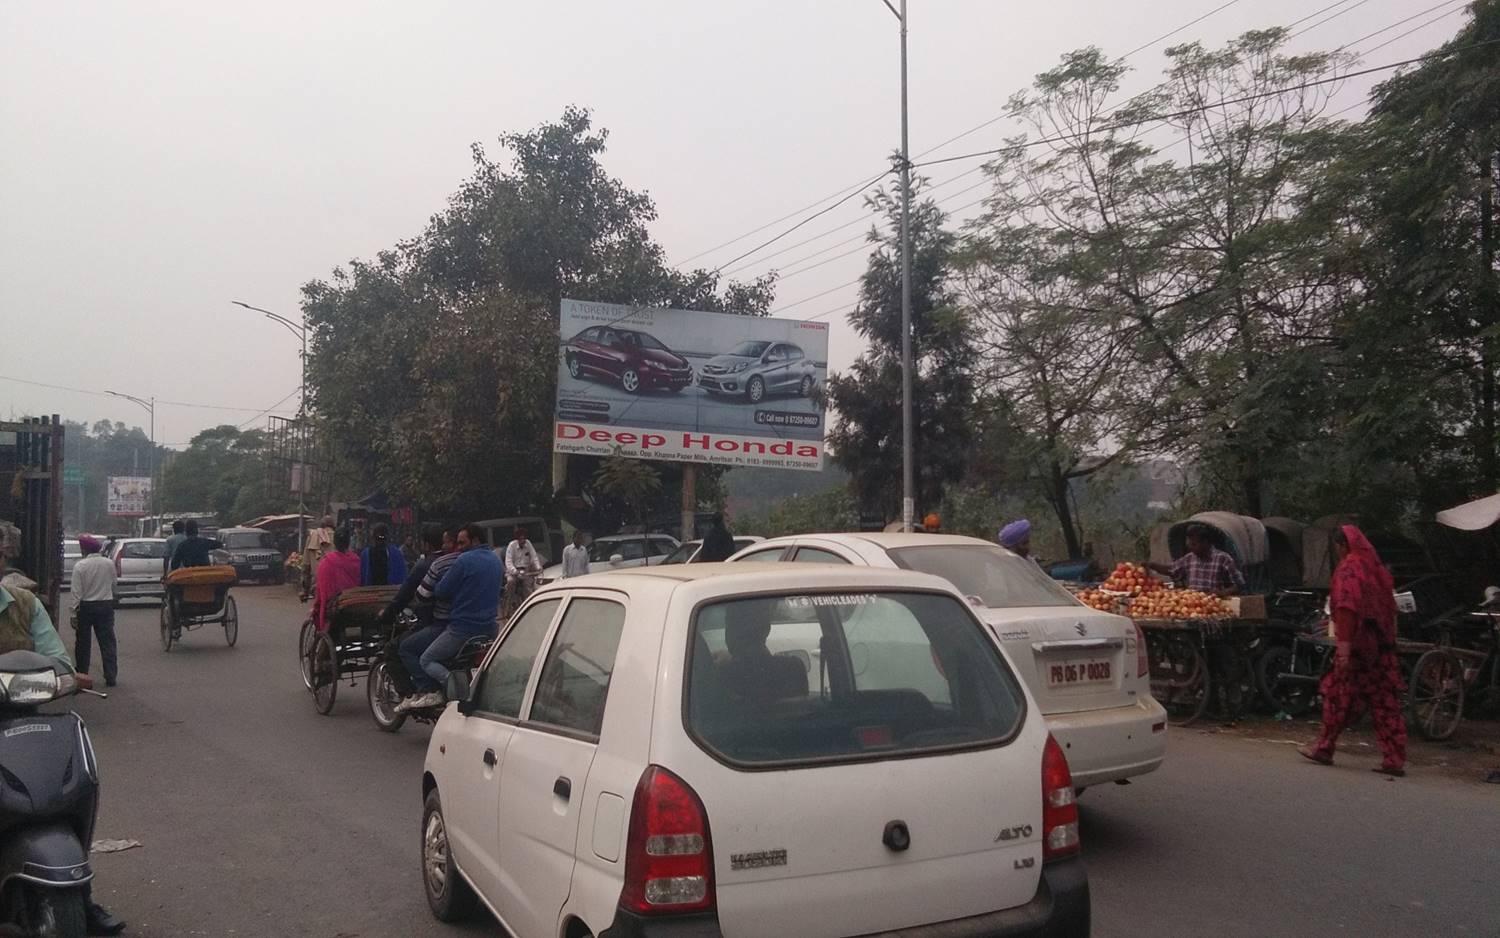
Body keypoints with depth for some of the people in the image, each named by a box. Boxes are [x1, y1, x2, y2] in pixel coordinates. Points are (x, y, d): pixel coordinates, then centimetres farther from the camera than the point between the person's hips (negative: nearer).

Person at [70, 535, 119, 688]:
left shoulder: (80, 566, -12)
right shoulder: (109, 564, -1)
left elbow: (76, 591, -12)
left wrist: (74, 612, -8)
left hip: (86, 606, -2)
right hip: (106, 605, 2)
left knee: (83, 642, 12)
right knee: (107, 642, 3)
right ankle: (111, 676, -1)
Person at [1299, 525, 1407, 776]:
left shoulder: (1347, 569, -10)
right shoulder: (1376, 567, 13)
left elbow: (1346, 607, -20)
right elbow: (1389, 607, 18)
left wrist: (1344, 643, -23)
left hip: (1357, 643, -7)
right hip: (1382, 643, 7)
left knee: (1338, 695, 5)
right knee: (1385, 701, 6)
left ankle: (1324, 748, 13)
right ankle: (1394, 758, 4)